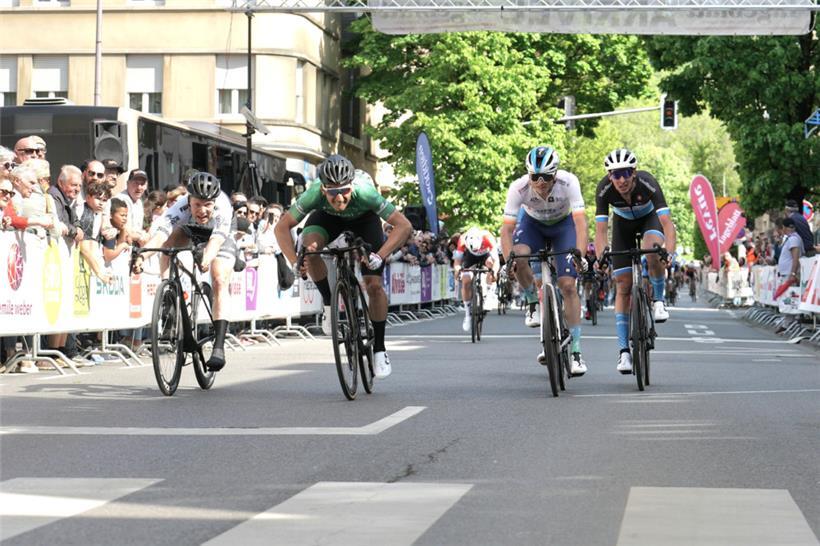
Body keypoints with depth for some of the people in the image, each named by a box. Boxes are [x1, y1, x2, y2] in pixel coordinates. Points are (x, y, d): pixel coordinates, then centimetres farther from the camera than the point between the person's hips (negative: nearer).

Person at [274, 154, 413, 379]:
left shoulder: (365, 193, -42)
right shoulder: (315, 194, -38)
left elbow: (404, 226, -39)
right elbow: (281, 227, -29)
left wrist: (379, 256, -49)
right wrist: (295, 262, -41)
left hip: (363, 219, -1)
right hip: (328, 217, 1)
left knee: (374, 285, -13)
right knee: (309, 245, -32)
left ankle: (379, 348, 2)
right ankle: (329, 303, -10)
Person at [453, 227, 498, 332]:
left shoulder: (487, 238, -38)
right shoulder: (463, 240, -34)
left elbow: (495, 259, -41)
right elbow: (457, 259, -34)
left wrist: (494, 271, -60)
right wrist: (457, 269, -55)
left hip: (485, 254, 0)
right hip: (470, 257, 0)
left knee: (490, 262, -33)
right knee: (466, 281, -16)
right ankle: (467, 313, -4)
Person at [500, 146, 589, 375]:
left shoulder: (568, 182, -35)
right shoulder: (519, 188, -32)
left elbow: (580, 222, -40)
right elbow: (506, 229, -31)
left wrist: (579, 254, -54)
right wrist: (508, 260, -45)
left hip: (563, 224, -1)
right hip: (532, 223, 1)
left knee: (568, 285, -12)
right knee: (520, 258, -32)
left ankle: (576, 352, -7)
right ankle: (534, 304, -4)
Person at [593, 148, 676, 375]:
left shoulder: (647, 183, -36)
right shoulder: (604, 189, -31)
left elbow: (667, 222, -41)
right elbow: (600, 230, -31)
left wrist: (670, 251, -57)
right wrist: (600, 258, -48)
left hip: (649, 218, -2)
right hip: (623, 222, 2)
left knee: (653, 249, -36)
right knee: (623, 286, -5)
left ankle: (659, 301, -10)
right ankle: (624, 350, -3)